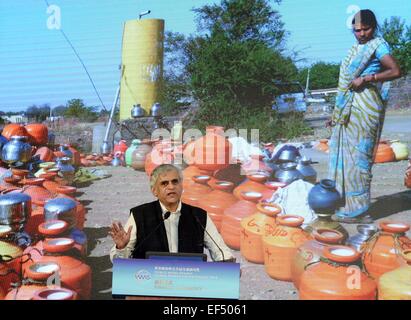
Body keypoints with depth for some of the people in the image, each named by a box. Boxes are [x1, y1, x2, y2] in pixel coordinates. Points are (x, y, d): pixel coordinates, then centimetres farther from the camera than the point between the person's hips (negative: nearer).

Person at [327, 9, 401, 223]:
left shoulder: (377, 45, -2)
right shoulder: (355, 49, 20)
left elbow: (396, 71, -15)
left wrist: (366, 79, -16)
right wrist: (337, 113, 18)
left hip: (365, 107, -8)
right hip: (349, 109, 8)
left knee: (358, 154, -8)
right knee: (342, 152, 8)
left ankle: (359, 210, -1)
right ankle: (346, 204, 18)